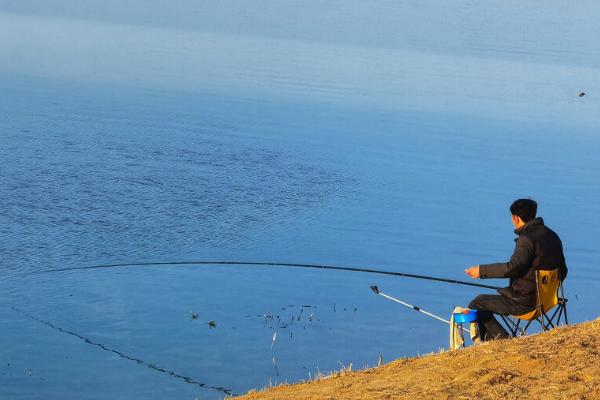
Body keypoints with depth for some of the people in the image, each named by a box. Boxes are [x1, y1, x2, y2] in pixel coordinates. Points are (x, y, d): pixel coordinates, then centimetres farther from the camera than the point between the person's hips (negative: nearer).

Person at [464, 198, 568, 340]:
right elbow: (562, 271, 16)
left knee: (476, 306, -1)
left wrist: (482, 270, -20)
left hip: (525, 301, -10)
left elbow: (512, 268, -28)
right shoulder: (552, 236, 10)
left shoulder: (527, 239, -19)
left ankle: (502, 340, -1)